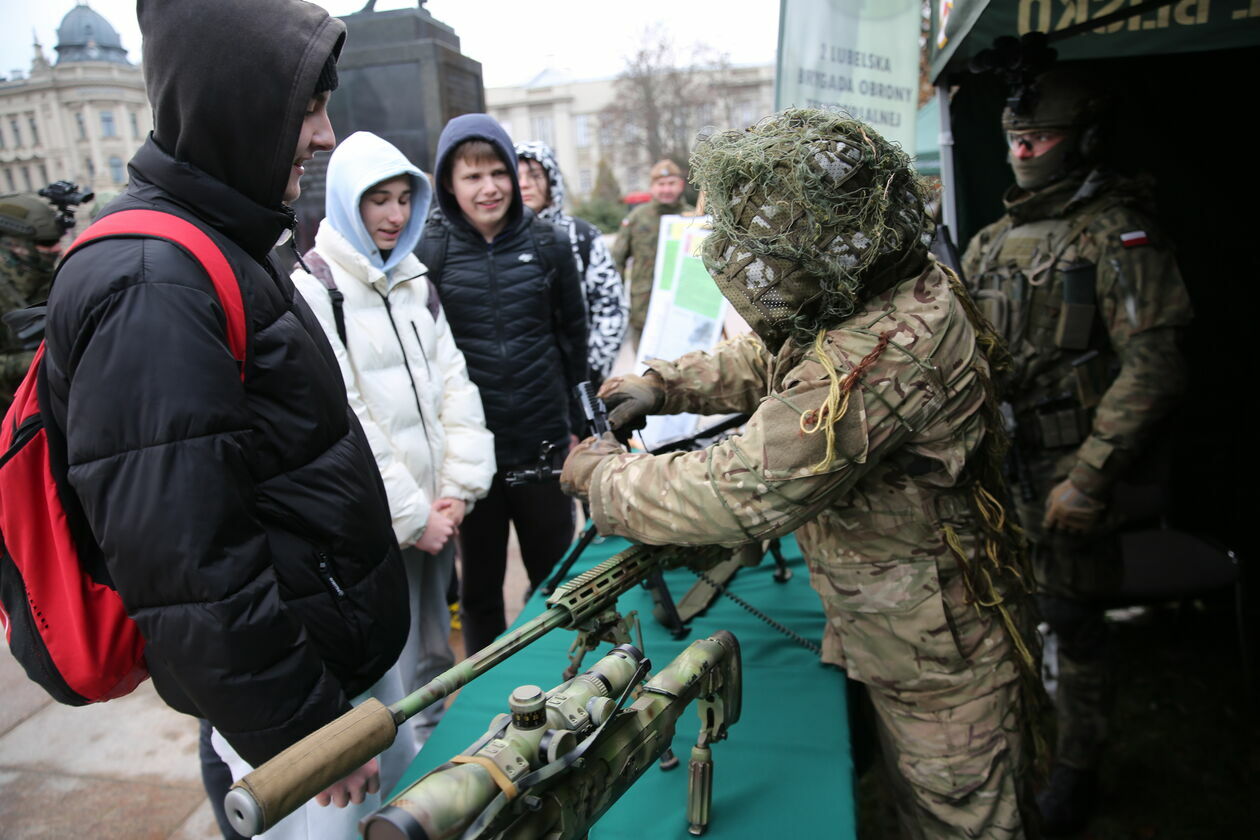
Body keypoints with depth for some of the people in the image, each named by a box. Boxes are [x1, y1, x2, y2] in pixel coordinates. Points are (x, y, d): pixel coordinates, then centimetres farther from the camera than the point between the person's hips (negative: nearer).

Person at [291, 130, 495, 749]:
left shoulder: (415, 280, 12)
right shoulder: (313, 290, -9)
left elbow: (452, 380, 6)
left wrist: (459, 488, -4)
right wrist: (412, 516, -13)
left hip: (435, 510, 7)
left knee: (436, 656, 19)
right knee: (395, 674, 3)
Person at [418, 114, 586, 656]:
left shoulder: (548, 244, 1)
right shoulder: (427, 252, -4)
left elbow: (574, 336, 7)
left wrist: (579, 422, 8)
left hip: (544, 441, 2)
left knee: (556, 572, 16)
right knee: (480, 582, 14)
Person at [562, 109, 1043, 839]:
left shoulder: (884, 352, -37)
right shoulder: (869, 299, -3)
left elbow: (745, 490, -36)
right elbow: (768, 358, 13)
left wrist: (602, 475, -20)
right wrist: (662, 385, -1)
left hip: (943, 658, -9)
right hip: (901, 636, 9)